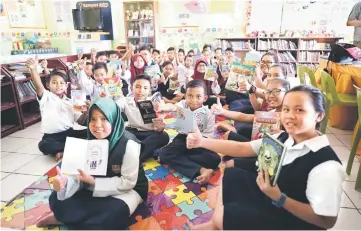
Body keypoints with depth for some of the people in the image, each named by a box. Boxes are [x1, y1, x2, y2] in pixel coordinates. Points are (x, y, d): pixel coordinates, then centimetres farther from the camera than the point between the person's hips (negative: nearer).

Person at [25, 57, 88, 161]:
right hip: (52, 136, -3)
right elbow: (39, 86, -23)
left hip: (70, 132, 4)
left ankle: (63, 151, -12)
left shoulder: (69, 101, 14)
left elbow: (79, 121, 11)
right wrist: (33, 69, -41)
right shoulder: (46, 97, 1)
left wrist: (86, 112, -10)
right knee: (43, 145, -34)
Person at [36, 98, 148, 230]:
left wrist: (93, 182, -28)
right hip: (96, 187, 5)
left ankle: (63, 218, -10)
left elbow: (127, 182, -22)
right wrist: (65, 182, -30)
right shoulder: (90, 141, -7)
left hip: (129, 189, -4)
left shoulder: (128, 144, -26)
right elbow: (81, 172, -8)